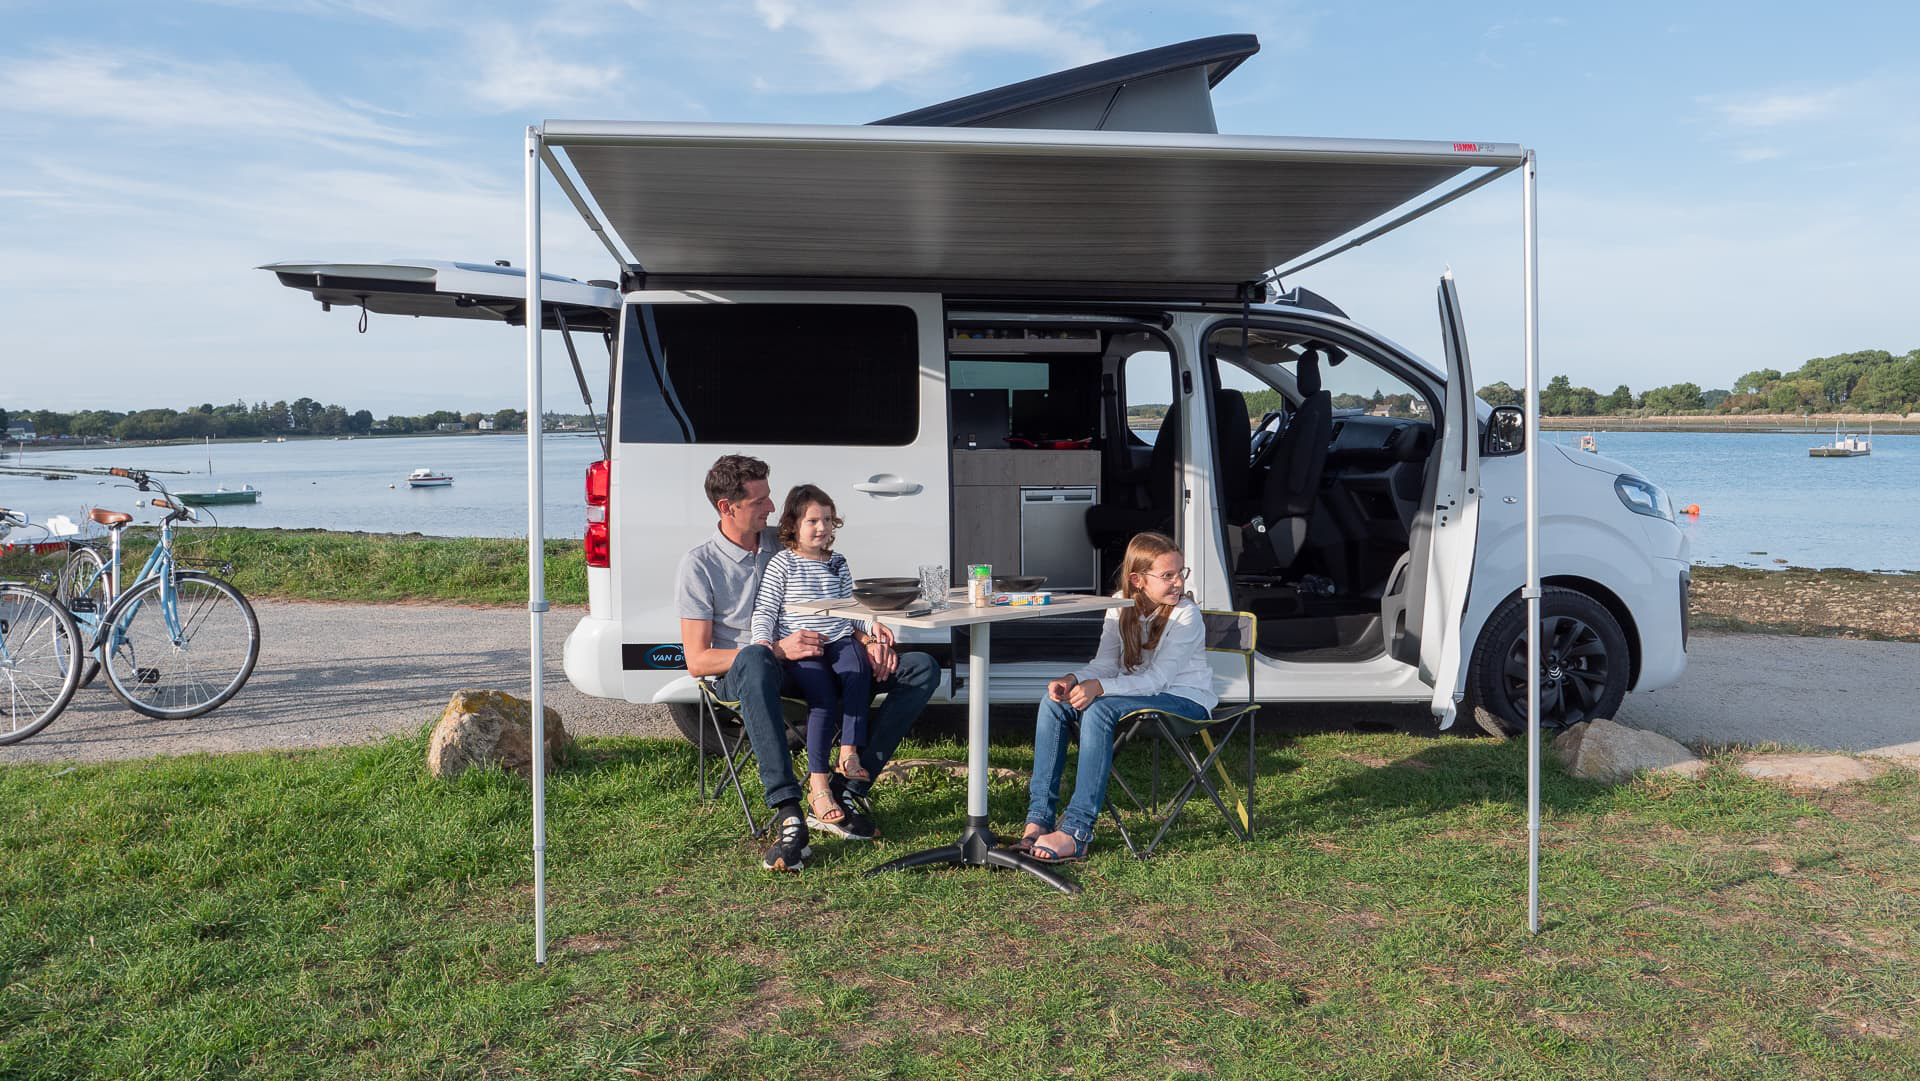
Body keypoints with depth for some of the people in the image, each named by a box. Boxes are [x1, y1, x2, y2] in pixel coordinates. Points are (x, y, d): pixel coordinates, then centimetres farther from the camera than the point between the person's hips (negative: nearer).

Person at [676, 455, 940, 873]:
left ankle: (846, 790, -21)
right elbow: (697, 661, -9)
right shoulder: (700, 564, -2)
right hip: (741, 677, -5)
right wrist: (778, 649, -22)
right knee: (754, 658, -44)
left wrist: (870, 640, -4)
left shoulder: (786, 545, 12)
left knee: (922, 669, -11)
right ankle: (788, 815, -45)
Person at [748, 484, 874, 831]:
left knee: (856, 669, -30)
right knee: (824, 696, -28)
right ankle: (818, 786, -25)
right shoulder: (783, 564, 2)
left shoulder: (837, 563, 18)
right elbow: (764, 611, -1)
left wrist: (866, 635, 6)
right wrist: (763, 646, -16)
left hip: (839, 642, 4)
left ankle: (849, 753, -27)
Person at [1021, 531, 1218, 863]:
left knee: (1099, 709, -33)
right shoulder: (1121, 606, 2)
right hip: (1138, 693, 7)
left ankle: (1076, 832, -35)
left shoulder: (1186, 615, -15)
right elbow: (1106, 663, 1)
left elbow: (1156, 679, -22)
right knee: (1055, 702, -15)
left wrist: (1100, 687, -34)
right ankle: (1039, 818, -18)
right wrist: (1074, 679, -21)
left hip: (1186, 701, -6)